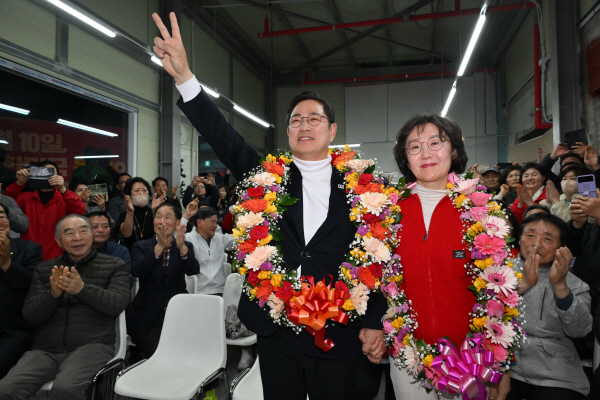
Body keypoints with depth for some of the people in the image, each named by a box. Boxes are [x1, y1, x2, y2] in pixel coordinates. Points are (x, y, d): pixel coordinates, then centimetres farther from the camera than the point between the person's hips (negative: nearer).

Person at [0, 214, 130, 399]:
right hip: (46, 350, 3)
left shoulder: (114, 266, 9)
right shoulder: (44, 270, 17)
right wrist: (53, 294, -12)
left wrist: (82, 289, -20)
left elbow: (118, 304, -5)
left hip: (91, 345, -3)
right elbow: (30, 316, 9)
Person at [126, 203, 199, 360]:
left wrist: (182, 247, -33)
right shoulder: (141, 247, 6)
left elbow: (193, 270, -13)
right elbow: (137, 271, -16)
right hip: (148, 317, 0)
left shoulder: (186, 247, 8)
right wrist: (160, 246, -30)